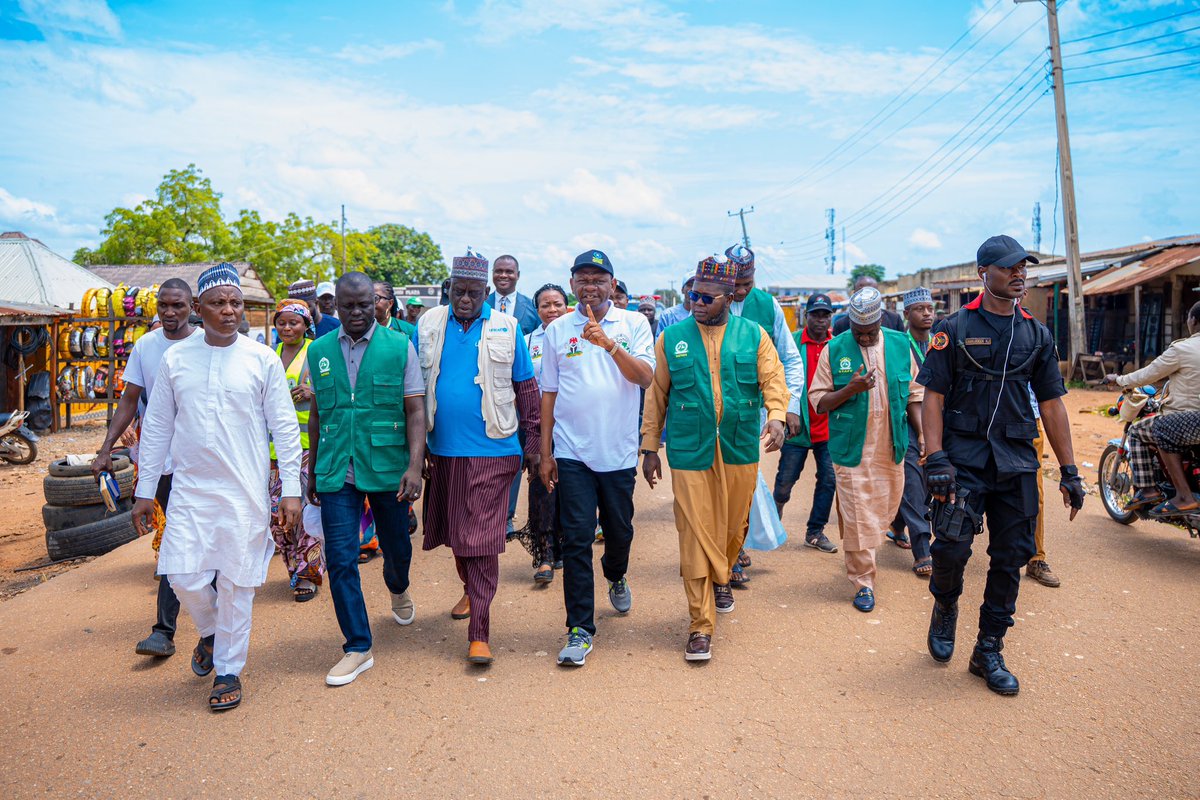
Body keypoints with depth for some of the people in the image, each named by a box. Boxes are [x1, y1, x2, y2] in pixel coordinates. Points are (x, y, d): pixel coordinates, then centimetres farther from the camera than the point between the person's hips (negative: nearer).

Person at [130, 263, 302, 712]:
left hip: (245, 492, -2)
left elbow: (285, 428, -2)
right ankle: (211, 631, 32)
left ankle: (228, 671, 23)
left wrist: (291, 490, -6)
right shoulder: (176, 359, 4)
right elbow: (156, 427, 9)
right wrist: (144, 491, 8)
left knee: (236, 583, 4)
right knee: (183, 576, -1)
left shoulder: (262, 359, -3)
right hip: (189, 490, 2)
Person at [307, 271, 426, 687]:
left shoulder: (399, 347, -2)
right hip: (336, 473, 2)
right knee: (340, 560, -2)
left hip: (388, 469, -1)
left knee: (396, 548, 14)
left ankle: (398, 590, 50)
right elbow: (317, 415, 13)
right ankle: (358, 648, 12)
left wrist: (415, 465, -15)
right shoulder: (319, 351, 6)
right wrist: (313, 471, 15)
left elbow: (415, 410, -5)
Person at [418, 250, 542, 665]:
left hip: (490, 449, -3)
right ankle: (470, 589, 45)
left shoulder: (507, 329, 0)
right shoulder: (428, 325, 5)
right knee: (455, 534, 18)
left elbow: (526, 389, 4)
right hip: (442, 449, 4)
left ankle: (479, 632, 3)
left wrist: (533, 444, 2)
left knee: (480, 540, -4)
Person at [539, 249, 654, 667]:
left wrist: (609, 344, -24)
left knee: (619, 530, 16)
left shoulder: (633, 324, 2)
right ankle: (580, 629, 7)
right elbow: (549, 393, 7)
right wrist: (545, 452, 5)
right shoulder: (557, 330, 4)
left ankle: (616, 578, 48)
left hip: (619, 451, 1)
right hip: (572, 453, 0)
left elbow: (645, 377, -10)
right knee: (576, 539, -2)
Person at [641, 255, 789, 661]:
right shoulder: (671, 338, 4)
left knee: (733, 526, 15)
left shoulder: (754, 335, 5)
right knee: (695, 535, -3)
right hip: (689, 452, -1)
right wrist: (650, 447, 5)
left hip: (740, 451, 2)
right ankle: (701, 625, 5)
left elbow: (773, 380, -2)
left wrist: (776, 414, -22)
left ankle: (721, 579, 46)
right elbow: (656, 395, 6)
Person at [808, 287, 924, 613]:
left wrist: (922, 435, 2)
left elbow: (914, 394, 11)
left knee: (884, 511, 15)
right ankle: (863, 582, 11)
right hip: (851, 449, -3)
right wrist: (850, 389, -19)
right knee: (857, 516, -2)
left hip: (891, 448, 4)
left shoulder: (900, 345, 5)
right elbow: (818, 401, -4)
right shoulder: (835, 349, -4)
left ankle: (857, 557, 40)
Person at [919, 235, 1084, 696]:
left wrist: (1069, 471, 10)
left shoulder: (1036, 334, 12)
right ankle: (945, 607, 18)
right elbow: (934, 397, -4)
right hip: (964, 457, -4)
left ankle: (989, 652, 21)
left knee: (1011, 558, 6)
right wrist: (935, 459, -15)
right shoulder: (955, 328, 0)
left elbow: (1051, 404, 13)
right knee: (951, 546, -15)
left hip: (1018, 462, 4)